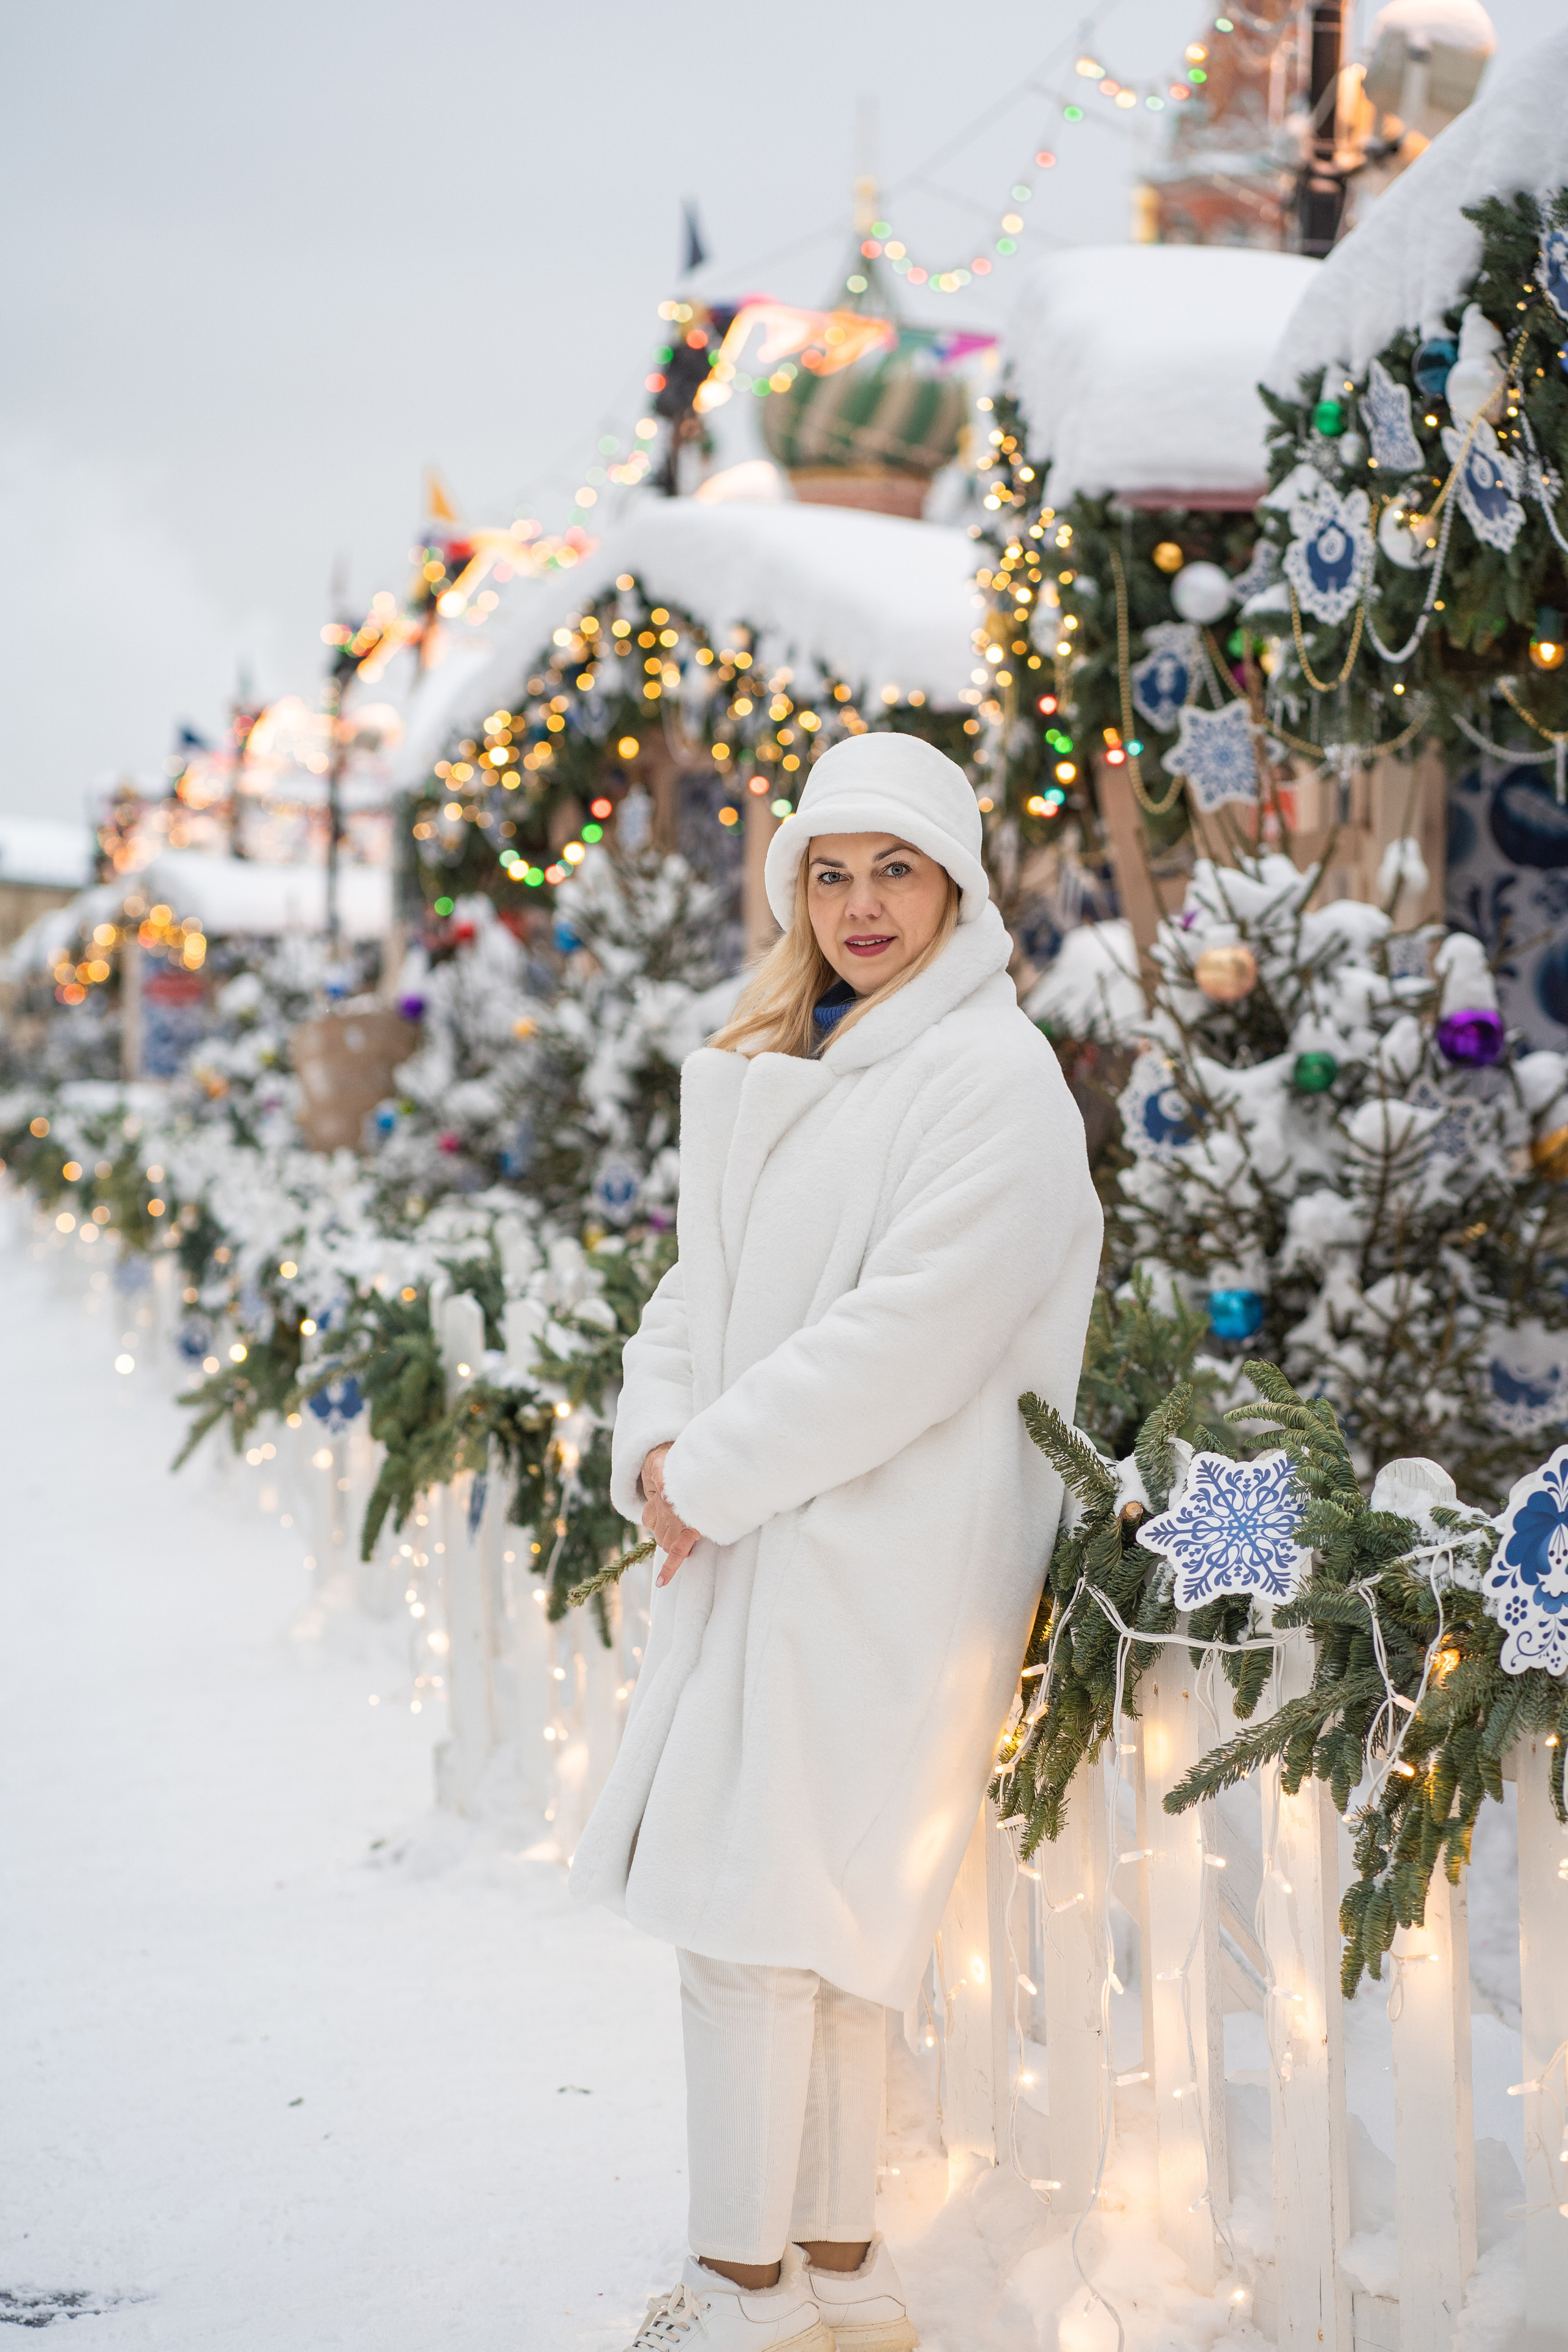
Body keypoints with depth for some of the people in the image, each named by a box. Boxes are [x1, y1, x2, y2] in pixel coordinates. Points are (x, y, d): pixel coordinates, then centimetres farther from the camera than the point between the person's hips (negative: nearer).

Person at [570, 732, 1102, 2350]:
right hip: (755, 1545, 8)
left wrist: (718, 1475, -14)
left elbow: (909, 1333, -19)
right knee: (809, 1917, 12)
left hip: (878, 1559, -8)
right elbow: (704, 1277, 16)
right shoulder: (772, 1072, 17)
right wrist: (660, 1443, -2)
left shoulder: (995, 1082, -11)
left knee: (754, 1908, -8)